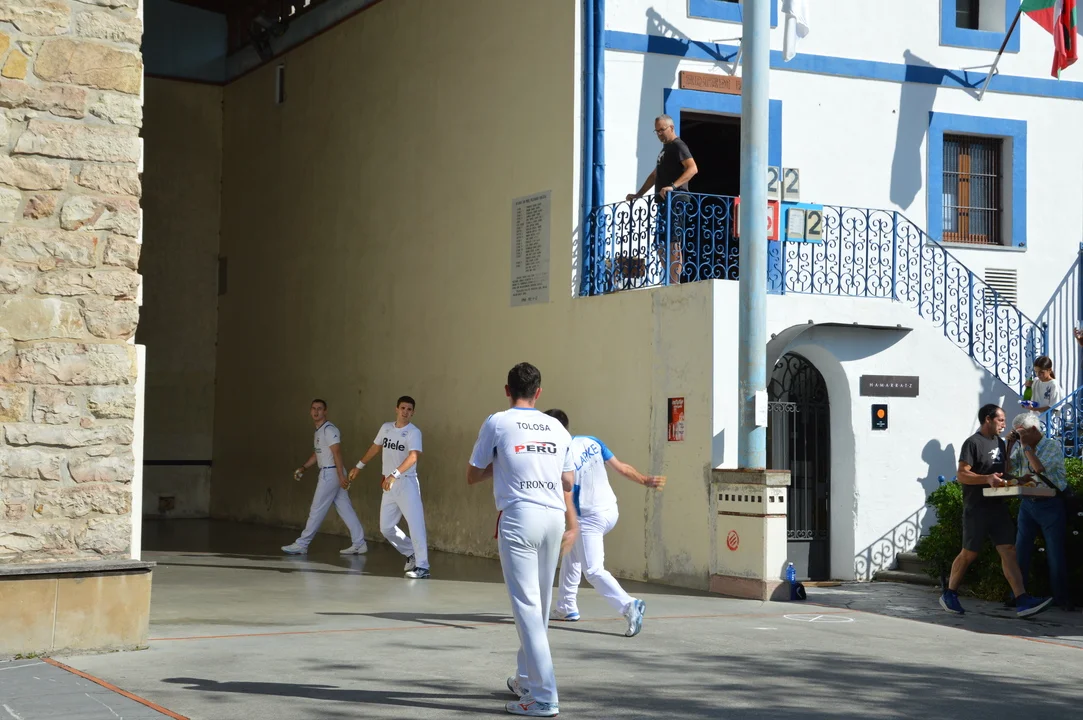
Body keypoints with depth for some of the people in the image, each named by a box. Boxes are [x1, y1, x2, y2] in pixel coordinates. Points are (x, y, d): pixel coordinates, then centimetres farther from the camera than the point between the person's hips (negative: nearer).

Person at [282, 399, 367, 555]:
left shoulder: (329, 429, -14)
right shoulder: (319, 430, 17)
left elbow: (337, 453, -21)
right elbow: (317, 453, 24)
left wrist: (341, 476, -27)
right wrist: (303, 468, 13)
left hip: (331, 473, -10)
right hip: (327, 473, 10)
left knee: (317, 510, -3)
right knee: (346, 509, 7)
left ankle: (301, 544, 3)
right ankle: (359, 544, 7)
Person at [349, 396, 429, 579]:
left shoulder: (414, 432, -12)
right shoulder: (386, 428, 9)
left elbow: (413, 456, -28)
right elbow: (376, 447, 26)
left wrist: (394, 475, -39)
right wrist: (359, 466, 31)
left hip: (407, 483, -7)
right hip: (389, 485, 7)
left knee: (415, 525, -13)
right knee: (386, 527, 11)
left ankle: (422, 567, -14)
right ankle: (411, 554, 27)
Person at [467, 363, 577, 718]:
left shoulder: (497, 423, 3)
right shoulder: (557, 428, 14)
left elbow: (472, 476, 10)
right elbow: (568, 483, 14)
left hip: (519, 516, -5)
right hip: (555, 516, 5)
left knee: (526, 606, -5)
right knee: (540, 606, 16)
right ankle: (526, 680, 31)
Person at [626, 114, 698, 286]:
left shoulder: (678, 146, -5)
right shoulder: (665, 149, 25)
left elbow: (692, 168, -21)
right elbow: (654, 176, 33)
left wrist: (673, 186, -31)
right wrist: (638, 195, 29)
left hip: (675, 201, -10)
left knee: (672, 244, -14)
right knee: (660, 245, 8)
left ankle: (674, 285, -17)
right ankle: (671, 282, 11)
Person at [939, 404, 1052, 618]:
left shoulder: (999, 443, 15)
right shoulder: (973, 443, -10)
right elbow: (962, 475, -17)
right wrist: (987, 478, -29)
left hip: (998, 506, 7)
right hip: (977, 509, -7)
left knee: (1008, 550, -3)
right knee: (969, 554, 2)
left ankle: (1022, 601, -11)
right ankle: (949, 595, 18)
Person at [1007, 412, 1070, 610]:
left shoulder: (1053, 446, -8)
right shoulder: (1020, 447, 5)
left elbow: (1040, 468, -22)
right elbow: (1007, 470, 0)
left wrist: (1025, 445, -15)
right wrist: (1010, 445, -6)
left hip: (1050, 505, -5)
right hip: (1028, 503, 5)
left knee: (1056, 556, 0)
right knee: (1020, 552, 5)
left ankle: (1060, 599, 8)